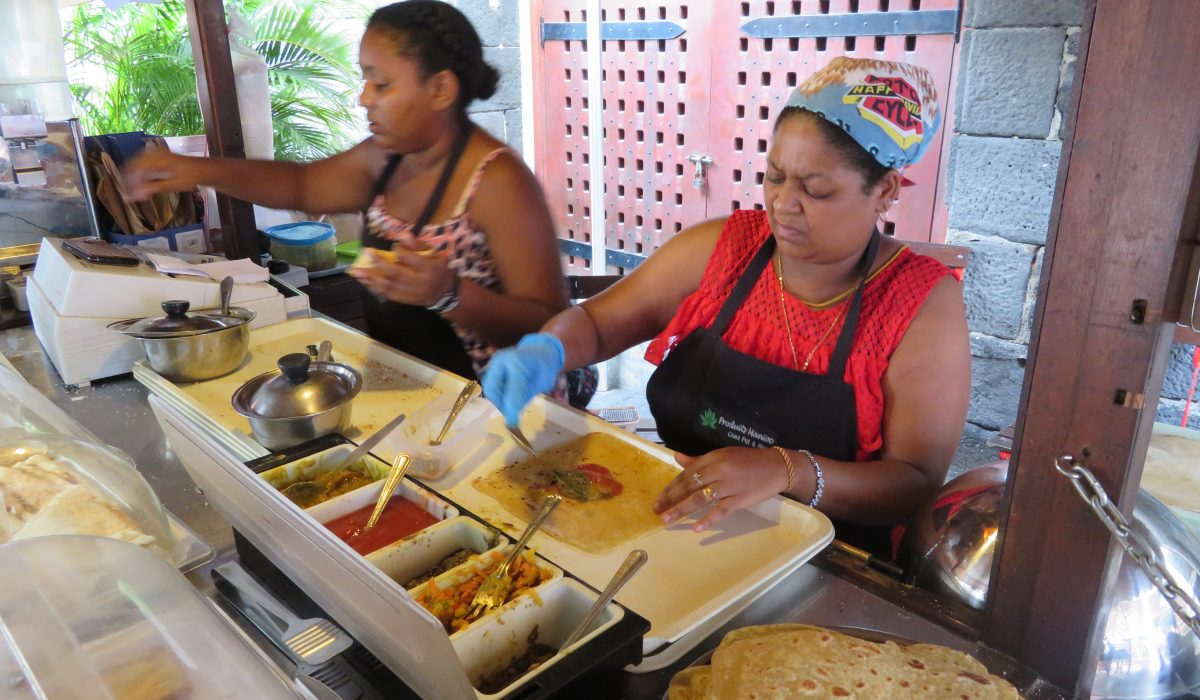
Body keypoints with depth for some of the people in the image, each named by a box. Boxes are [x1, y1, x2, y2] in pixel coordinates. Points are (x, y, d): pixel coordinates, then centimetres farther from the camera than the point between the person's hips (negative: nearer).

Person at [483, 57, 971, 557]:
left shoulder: (923, 305, -10)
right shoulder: (721, 248, -2)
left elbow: (918, 483, -12)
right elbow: (595, 322, 7)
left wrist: (787, 471, -30)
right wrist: (545, 350, -16)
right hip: (669, 522, 2)